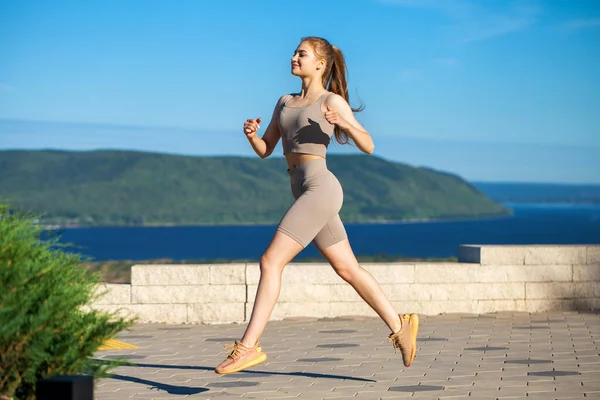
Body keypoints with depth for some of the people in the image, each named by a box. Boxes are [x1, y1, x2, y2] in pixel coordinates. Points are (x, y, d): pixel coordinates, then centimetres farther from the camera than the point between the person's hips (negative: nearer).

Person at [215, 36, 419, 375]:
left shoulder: (332, 100, 0)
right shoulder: (285, 102, 21)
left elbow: (368, 146, -2)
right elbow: (265, 150, 20)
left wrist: (347, 123, -21)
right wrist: (252, 134, -2)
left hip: (320, 188, -9)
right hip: (307, 194, 9)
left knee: (271, 261, -15)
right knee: (348, 270, 13)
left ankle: (248, 346, -16)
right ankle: (400, 327, 22)